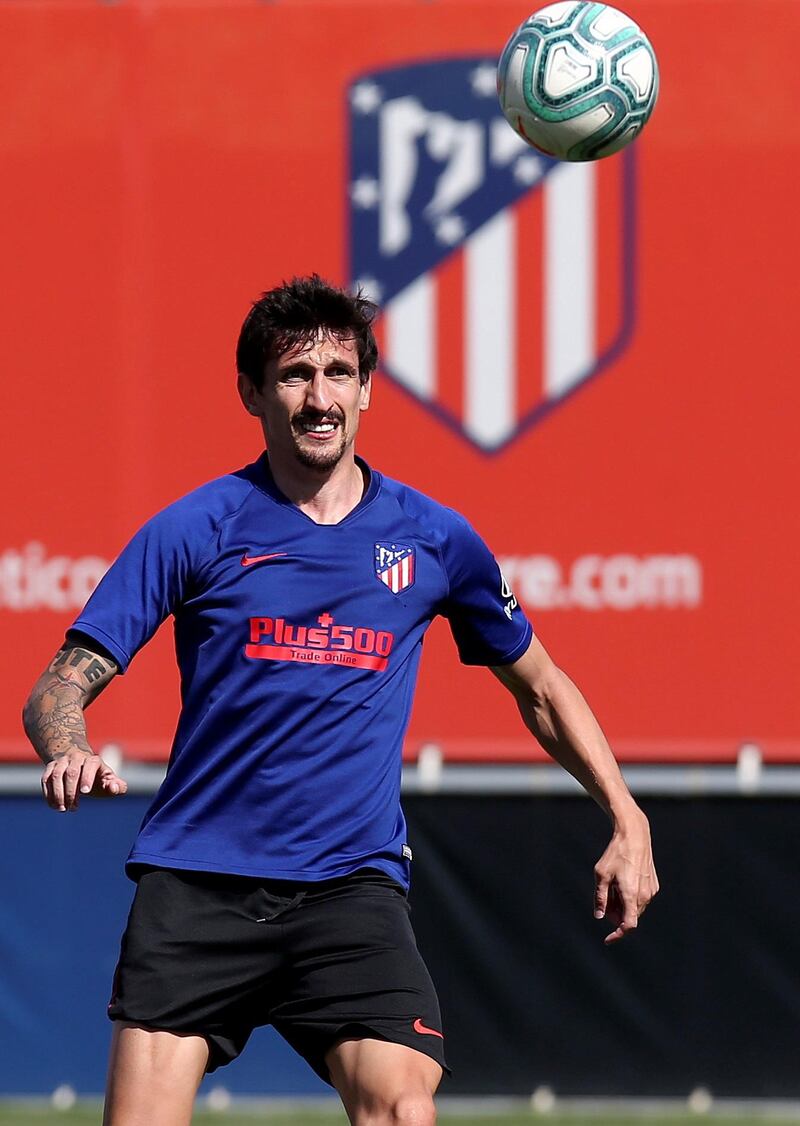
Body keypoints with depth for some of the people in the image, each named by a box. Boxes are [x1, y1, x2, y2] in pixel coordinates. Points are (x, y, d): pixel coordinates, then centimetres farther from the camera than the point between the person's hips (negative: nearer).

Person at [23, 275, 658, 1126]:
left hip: (352, 887, 1)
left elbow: (538, 687, 22)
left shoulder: (432, 539, 7)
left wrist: (626, 821, 14)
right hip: (195, 885, -1)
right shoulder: (196, 529, 0)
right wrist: (68, 753, -25)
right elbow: (61, 686, -2)